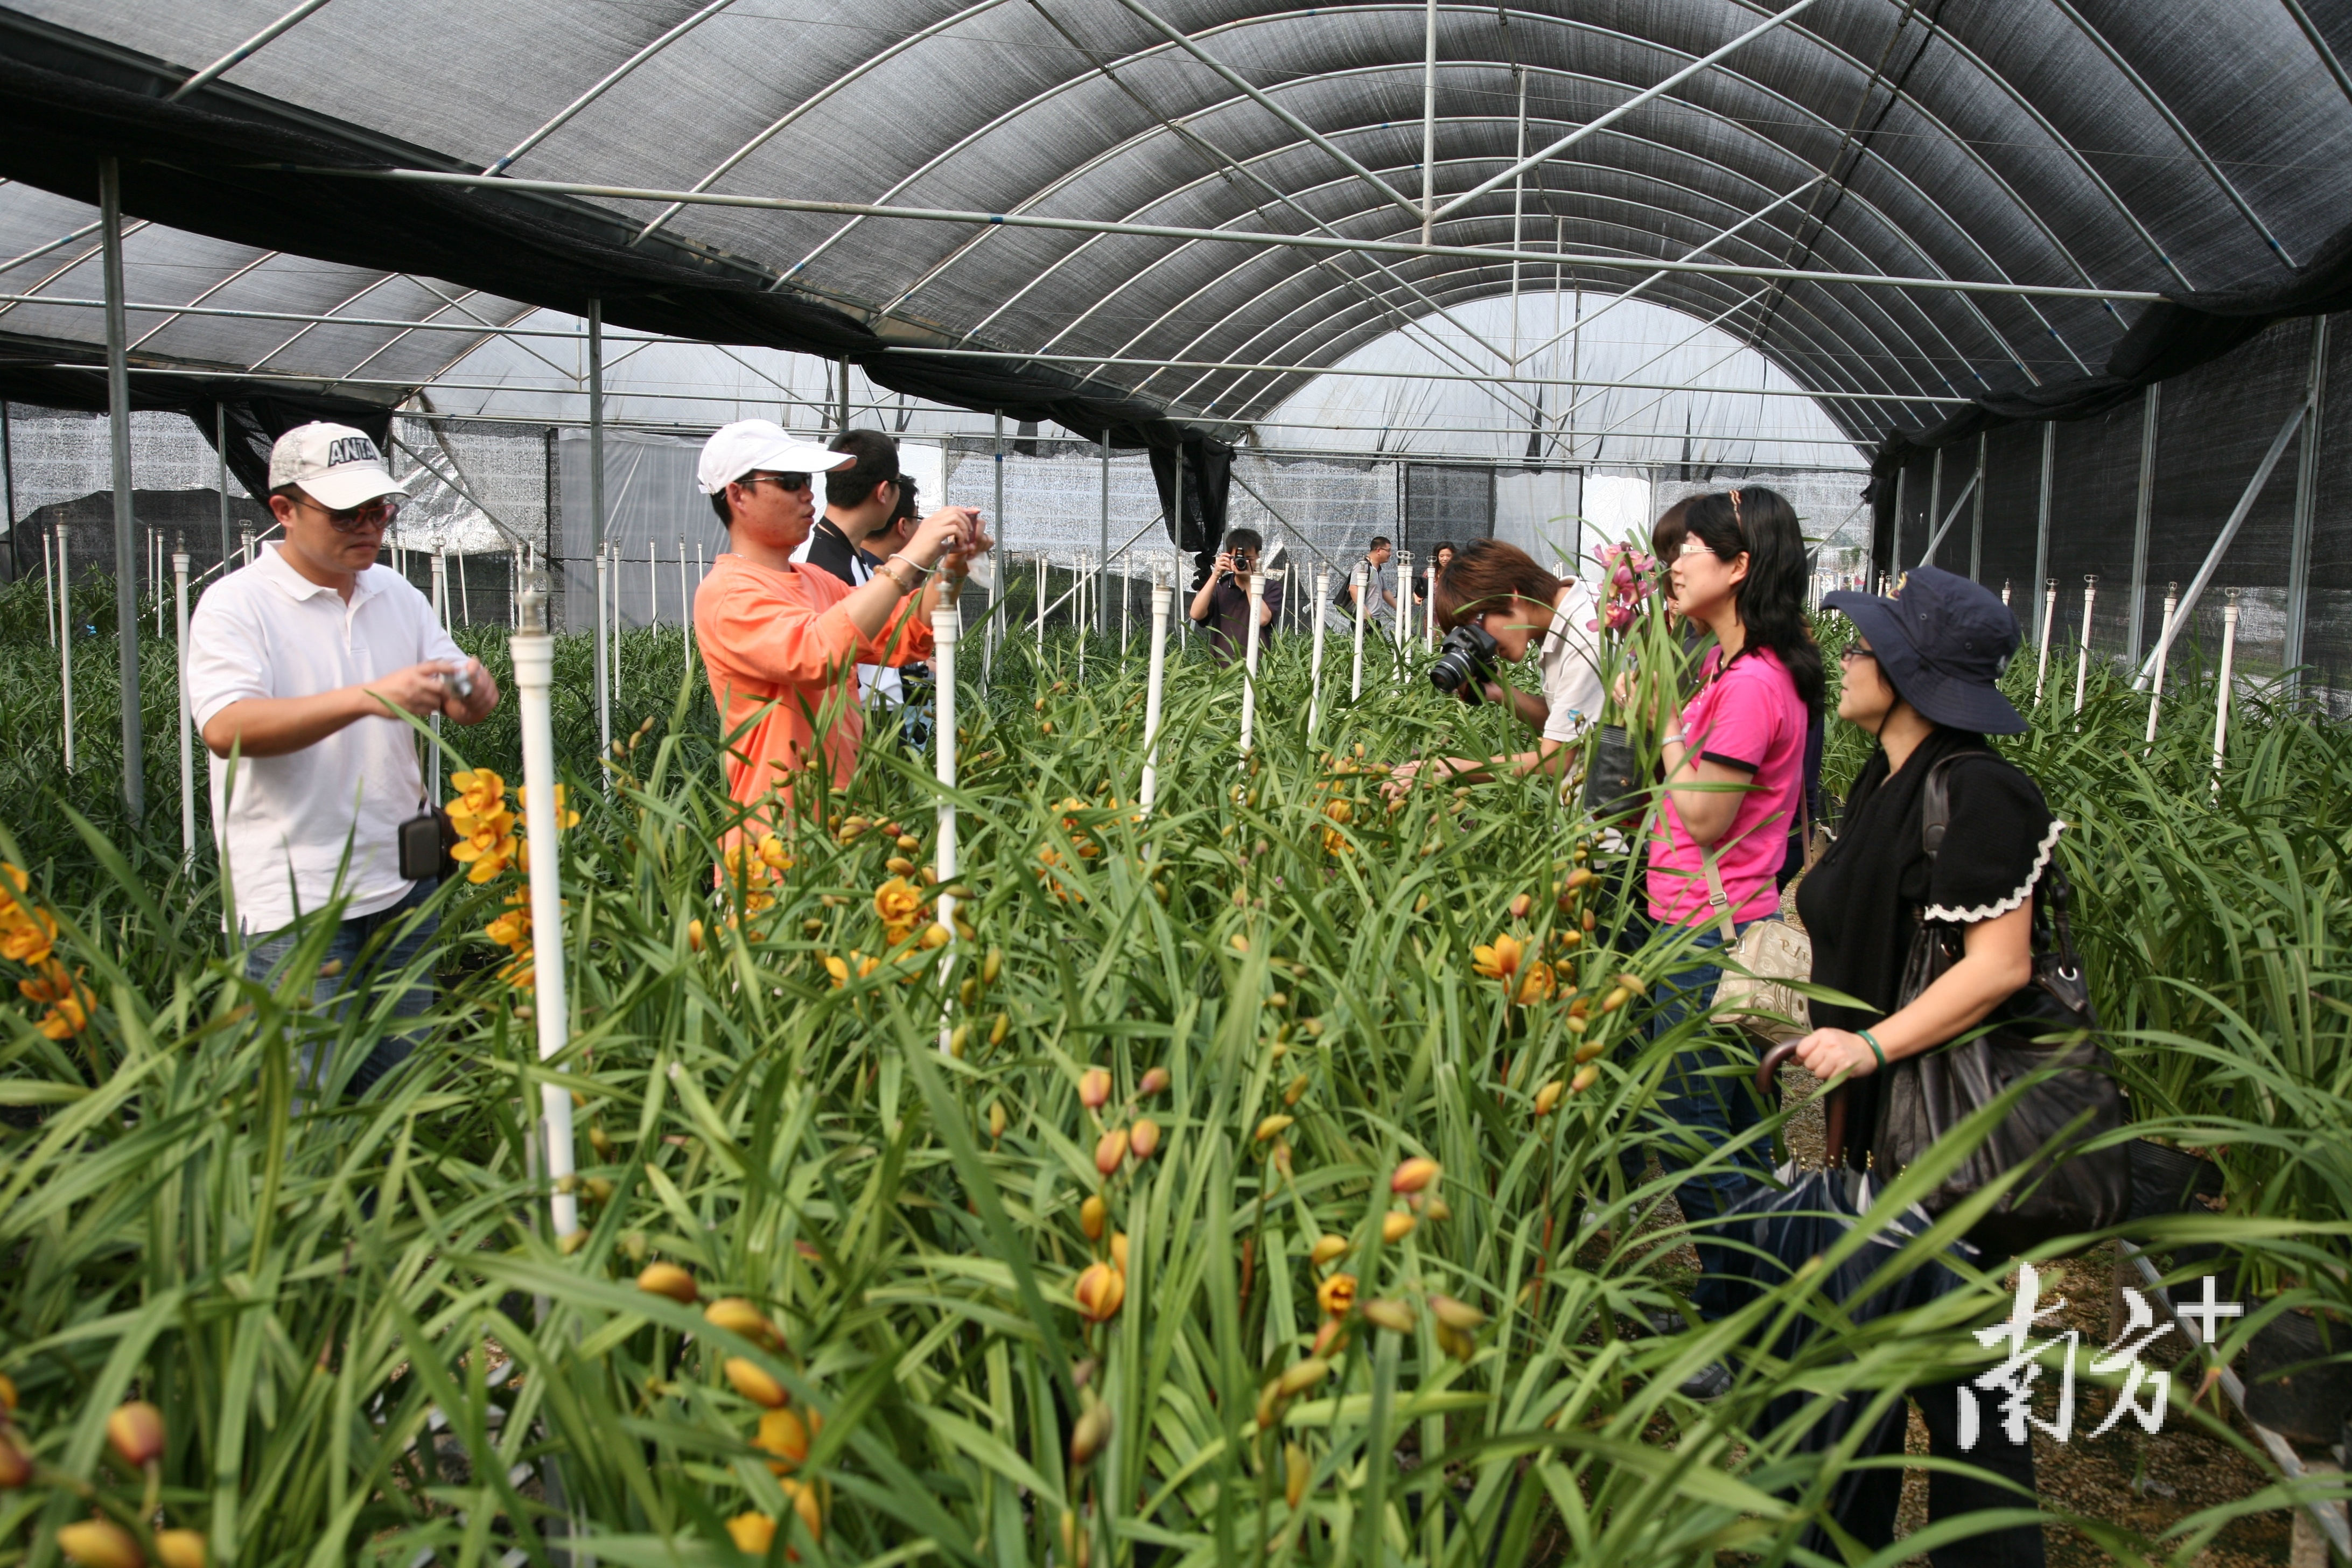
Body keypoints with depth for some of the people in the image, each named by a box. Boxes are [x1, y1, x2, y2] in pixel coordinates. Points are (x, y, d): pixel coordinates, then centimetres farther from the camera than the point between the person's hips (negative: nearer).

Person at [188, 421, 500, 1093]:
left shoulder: (399, 597, 11)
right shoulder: (235, 605, -7)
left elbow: (460, 704, 14)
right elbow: (226, 729, -22)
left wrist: (472, 690, -12)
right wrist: (366, 698, -33)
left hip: (404, 885, 6)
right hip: (295, 901, -5)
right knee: (308, 1096, -3)